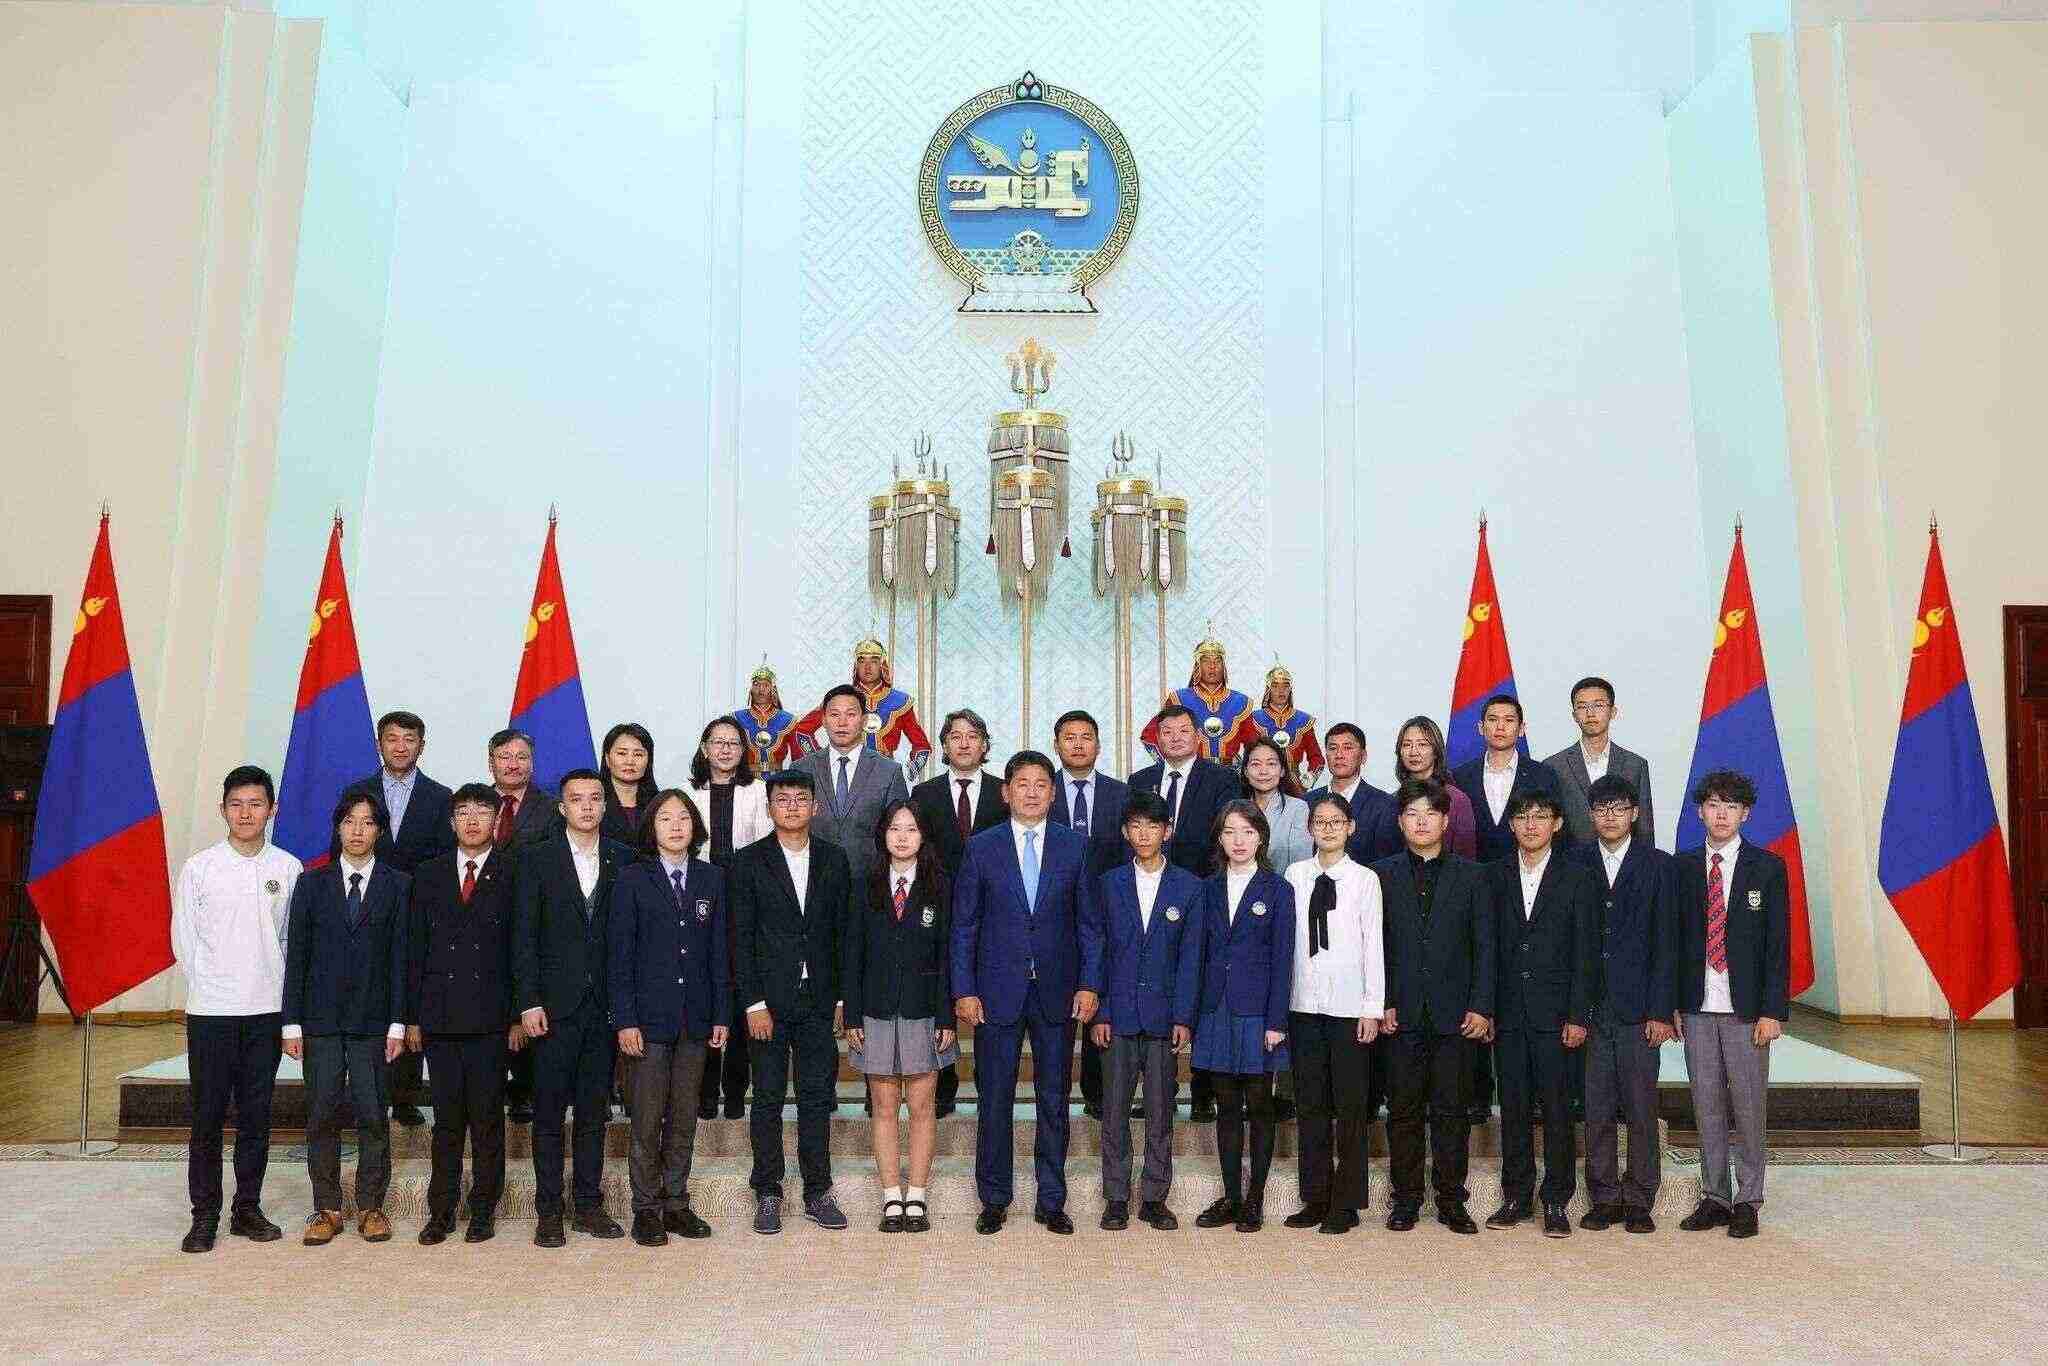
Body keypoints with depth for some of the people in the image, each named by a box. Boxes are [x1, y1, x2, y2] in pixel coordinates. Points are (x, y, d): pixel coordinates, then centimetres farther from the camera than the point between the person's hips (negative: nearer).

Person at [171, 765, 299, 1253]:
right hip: (210, 1010, -1)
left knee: (256, 1114, 8)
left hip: (266, 1010, 1)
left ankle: (247, 1208, 19)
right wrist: (205, 987, 3)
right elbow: (183, 937, 4)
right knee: (207, 1116, 2)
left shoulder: (288, 868, 2)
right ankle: (204, 1216, 11)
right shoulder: (198, 867, 0)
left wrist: (275, 986, 3)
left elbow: (293, 938, 7)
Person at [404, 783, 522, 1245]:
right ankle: (441, 1212, 15)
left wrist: (518, 1016, -5)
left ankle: (483, 1209, 13)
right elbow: (415, 949, 10)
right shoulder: (428, 875, 11)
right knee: (447, 1119, 6)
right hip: (438, 1016, 2)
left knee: (487, 1118, 3)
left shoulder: (512, 875, 2)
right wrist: (412, 1016, 5)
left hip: (490, 1017, -2)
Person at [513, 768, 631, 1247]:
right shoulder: (537, 858, 1)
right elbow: (524, 936, -2)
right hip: (555, 1005, -2)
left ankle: (589, 1205, 18)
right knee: (549, 1111, 3)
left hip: (604, 1005, 2)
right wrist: (529, 1002, -9)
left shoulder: (623, 859, 7)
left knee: (595, 1111, 9)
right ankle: (549, 1212, 11)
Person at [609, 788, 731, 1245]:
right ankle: (646, 1208, 12)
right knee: (647, 1118, 1)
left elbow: (718, 951, 9)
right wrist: (624, 1020, -10)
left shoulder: (711, 879, 8)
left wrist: (721, 1015, 4)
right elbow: (620, 955, -4)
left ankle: (676, 1203, 19)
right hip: (648, 1016, -3)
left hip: (695, 1018, 3)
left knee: (685, 1117, 9)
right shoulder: (633, 879, -2)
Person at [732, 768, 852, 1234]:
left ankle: (817, 1192, 15)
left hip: (819, 1001, 2)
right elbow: (741, 939, -4)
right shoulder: (748, 862, -1)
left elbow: (843, 932, 8)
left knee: (817, 1098, 6)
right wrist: (754, 1003, -10)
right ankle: (767, 1195, 13)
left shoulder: (833, 860, 7)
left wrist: (842, 997, 3)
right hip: (768, 1001, -2)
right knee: (768, 1099, 4)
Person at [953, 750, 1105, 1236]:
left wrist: (1090, 984, -3)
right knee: (994, 1100, 5)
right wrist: (964, 991, -5)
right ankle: (994, 1200, 17)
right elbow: (964, 925, 2)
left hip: (1057, 993, 1)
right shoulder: (981, 847, 1)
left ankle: (1051, 1201, 19)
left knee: (1054, 1101, 8)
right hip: (998, 993, -1)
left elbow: (1089, 923, 6)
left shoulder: (1075, 847, 4)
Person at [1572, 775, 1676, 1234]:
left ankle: (1638, 1201, 13)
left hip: (1638, 1007, -1)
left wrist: (1660, 1011, -7)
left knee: (1641, 1108, 3)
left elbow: (1665, 944, 0)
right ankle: (1604, 1199, 15)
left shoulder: (1658, 866, 3)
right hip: (1590, 1008, 1)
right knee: (1596, 1109, 5)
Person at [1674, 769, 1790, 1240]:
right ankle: (1714, 1198, 18)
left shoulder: (1767, 867, -1)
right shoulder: (1682, 866, 7)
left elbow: (1778, 944, -4)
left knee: (1748, 1107, 3)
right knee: (1707, 1106, 8)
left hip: (1745, 1008, -2)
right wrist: (1671, 1004, 3)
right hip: (1696, 1007, 3)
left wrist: (1772, 1011, -10)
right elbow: (1674, 938, 8)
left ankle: (1747, 1201, 15)